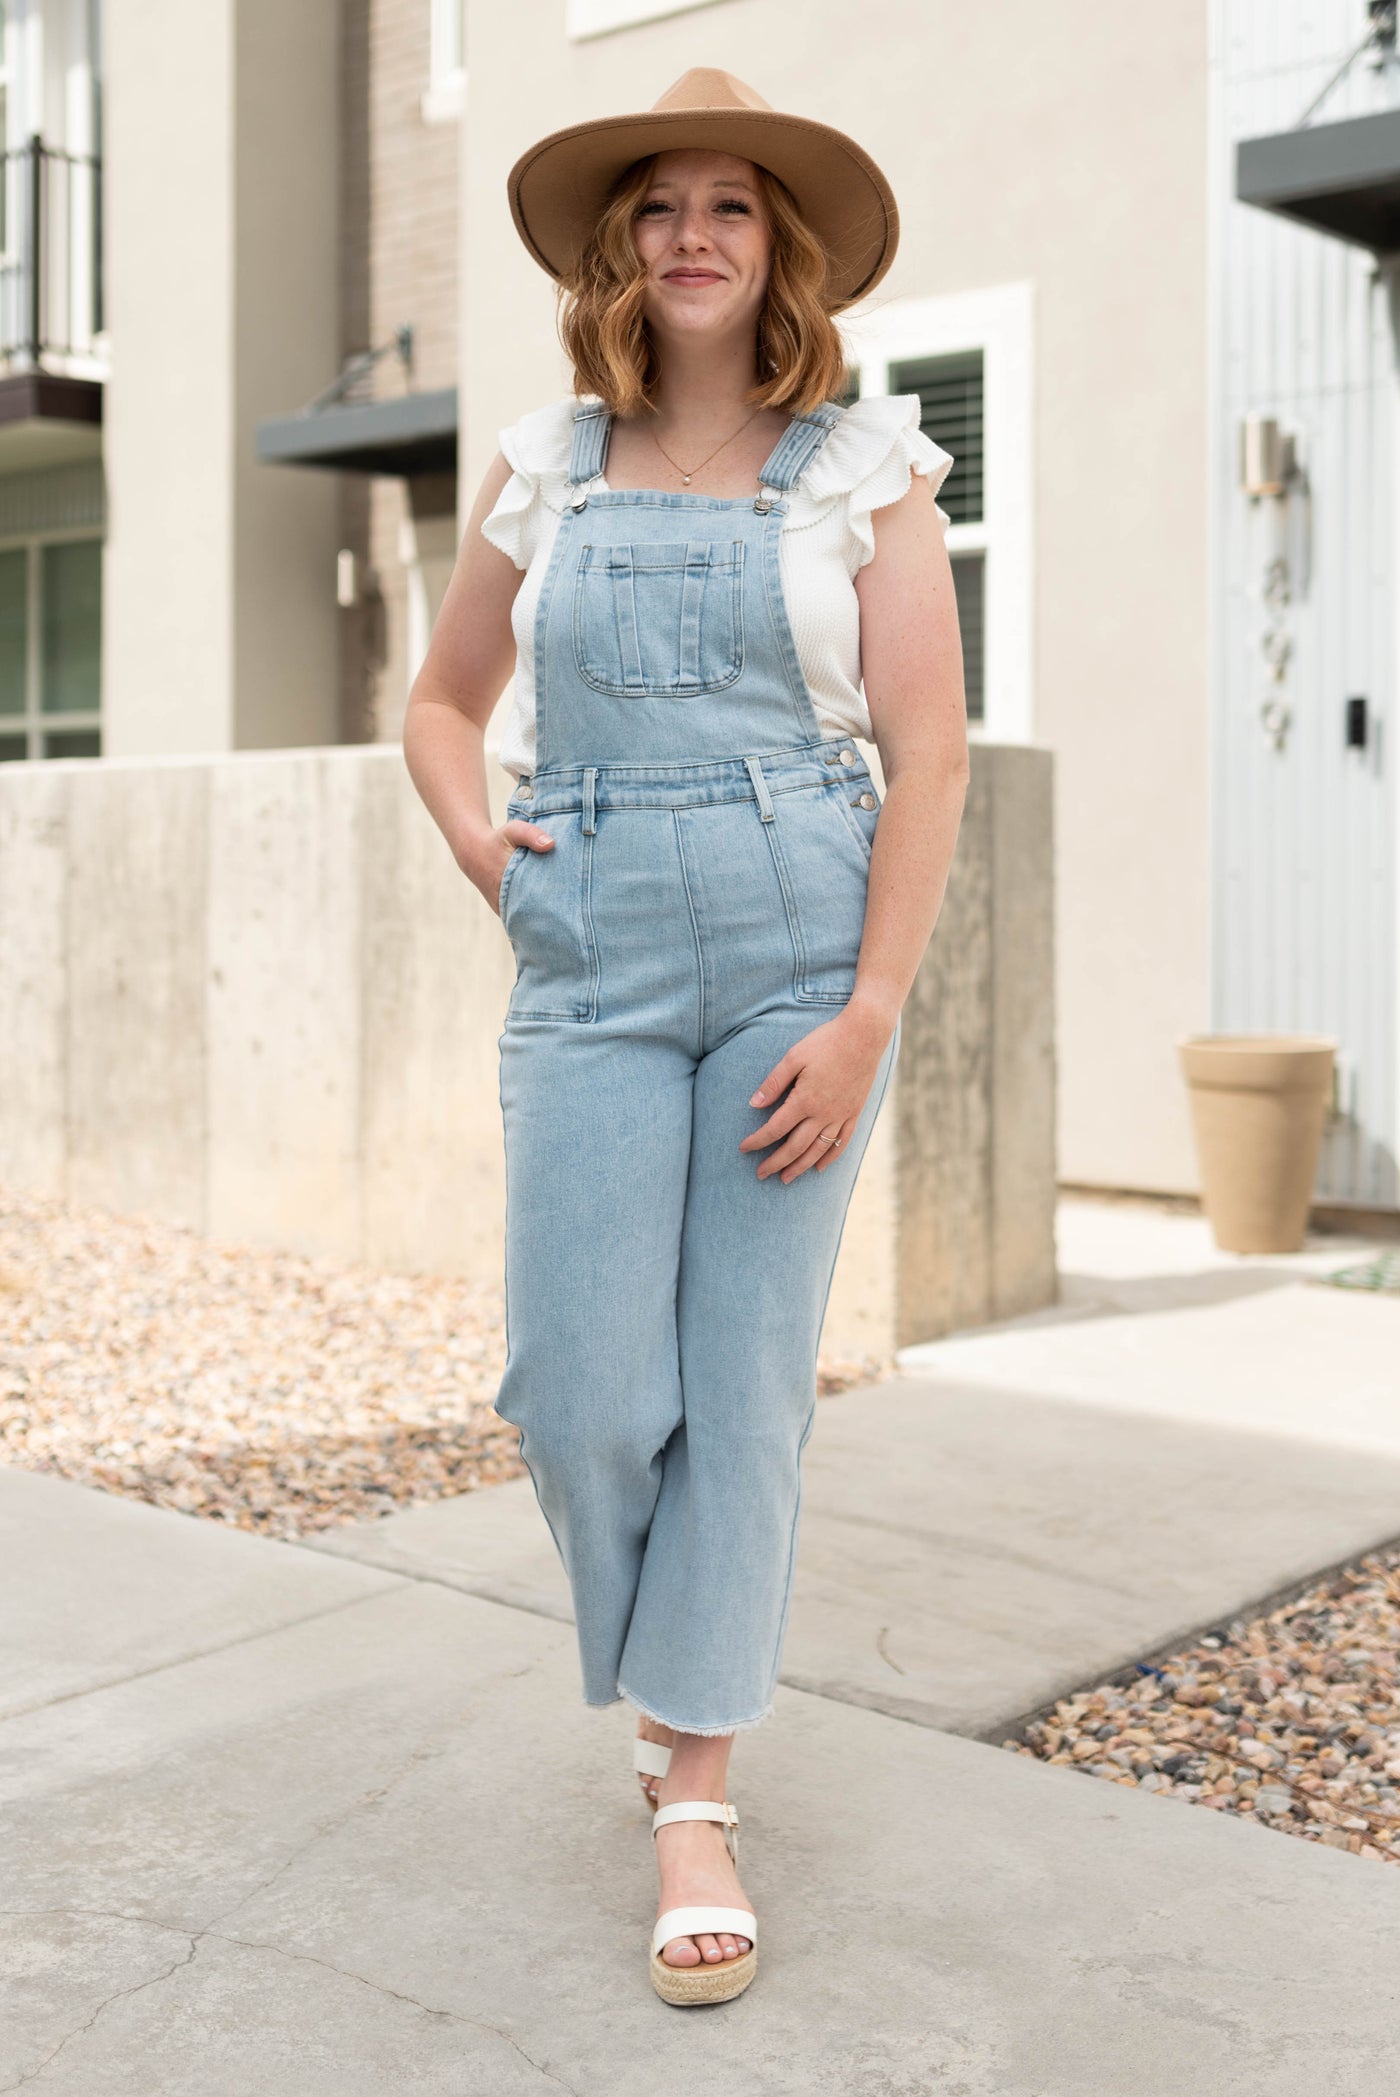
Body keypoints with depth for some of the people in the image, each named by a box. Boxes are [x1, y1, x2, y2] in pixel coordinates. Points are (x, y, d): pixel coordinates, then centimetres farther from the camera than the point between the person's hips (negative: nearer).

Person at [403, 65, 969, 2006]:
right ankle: (667, 1671, 30)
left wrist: (868, 1013, -11)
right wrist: (473, 839, 2)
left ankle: (699, 1799, 14)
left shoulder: (864, 466, 3)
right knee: (578, 1388, -2)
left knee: (747, 1373, 1)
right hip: (593, 960, 2)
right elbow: (441, 700, 22)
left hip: (802, 946, -2)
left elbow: (931, 757, -2)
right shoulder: (546, 468, 11)